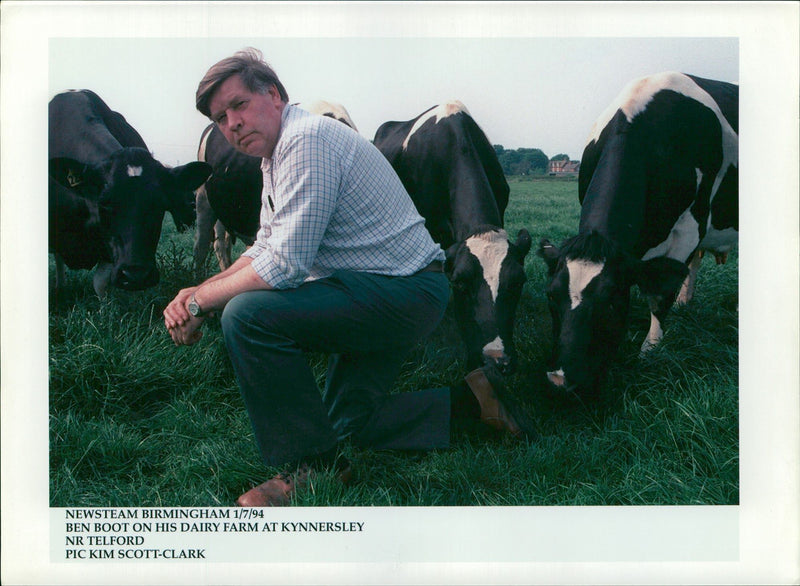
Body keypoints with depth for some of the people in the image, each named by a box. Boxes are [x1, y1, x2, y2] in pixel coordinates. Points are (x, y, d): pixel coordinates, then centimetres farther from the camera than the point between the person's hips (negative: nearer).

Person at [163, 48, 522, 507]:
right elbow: (266, 248, 18)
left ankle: (312, 463, -12)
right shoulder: (276, 153, 13)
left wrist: (202, 299, -14)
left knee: (247, 314, -25)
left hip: (405, 292, -11)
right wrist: (201, 292, 2)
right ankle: (466, 403, 28)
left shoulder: (306, 139, -20)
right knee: (346, 424, 19)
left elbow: (284, 266, -25)